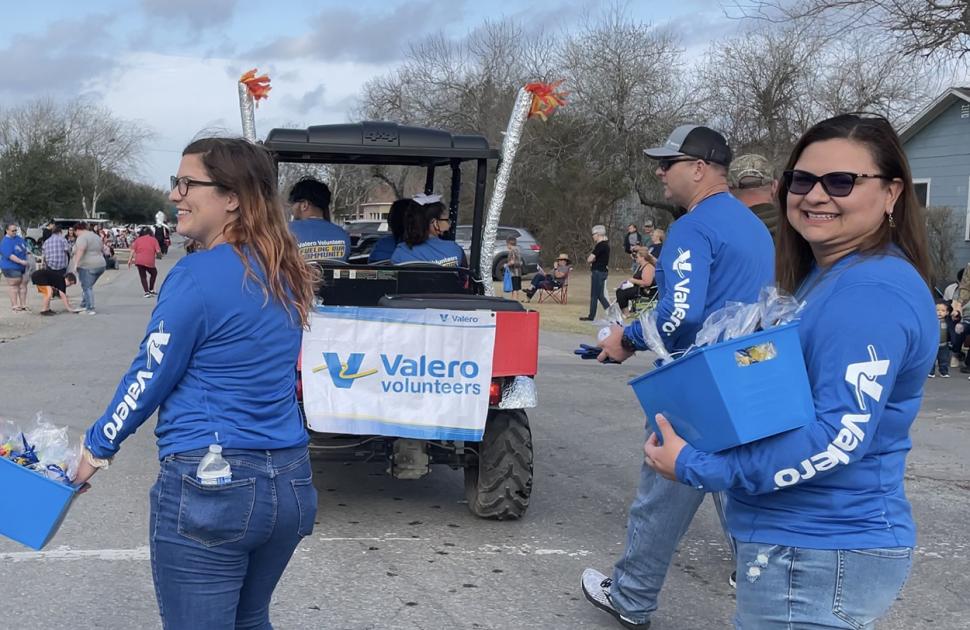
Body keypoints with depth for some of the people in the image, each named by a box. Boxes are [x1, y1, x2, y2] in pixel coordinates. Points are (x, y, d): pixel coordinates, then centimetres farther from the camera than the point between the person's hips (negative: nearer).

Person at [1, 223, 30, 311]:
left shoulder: (19, 238, 9)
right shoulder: (5, 242, -15)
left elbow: (25, 247, 24)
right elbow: (9, 255, -23)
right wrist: (21, 261, -28)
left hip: (22, 267, 7)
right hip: (11, 267, -7)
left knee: (23, 284, 8)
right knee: (13, 285, -2)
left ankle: (23, 304, 15)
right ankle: (14, 305, 2)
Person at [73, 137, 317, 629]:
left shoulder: (198, 275, -14)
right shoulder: (284, 275, 7)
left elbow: (149, 376, -5)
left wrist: (98, 445, 9)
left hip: (210, 489, -7)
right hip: (289, 483, 7)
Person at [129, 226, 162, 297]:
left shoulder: (138, 239, 13)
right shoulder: (154, 239, 7)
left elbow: (133, 250, 4)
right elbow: (158, 251, -3)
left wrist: (130, 260, 3)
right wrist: (157, 255, 19)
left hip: (139, 261, 2)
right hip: (149, 262, -2)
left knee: (143, 276, 10)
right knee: (154, 273, 23)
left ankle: (147, 292, -4)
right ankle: (151, 290, 22)